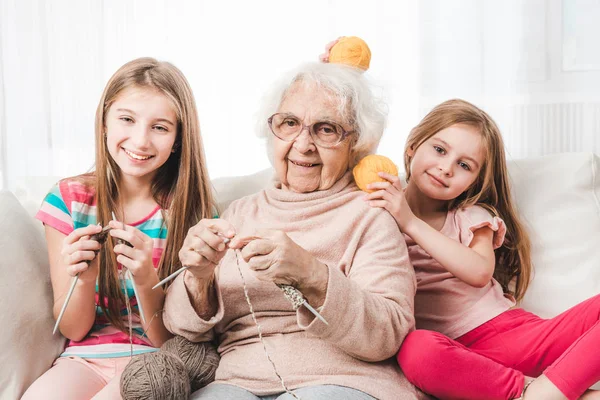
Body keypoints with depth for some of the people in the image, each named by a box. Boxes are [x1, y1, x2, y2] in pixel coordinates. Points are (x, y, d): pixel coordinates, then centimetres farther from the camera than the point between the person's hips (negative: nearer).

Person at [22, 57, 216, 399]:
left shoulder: (192, 210, -7)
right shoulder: (68, 200, -4)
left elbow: (169, 338, -6)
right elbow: (73, 329, 0)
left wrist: (146, 280, -26)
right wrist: (84, 278, -21)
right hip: (85, 358, 1)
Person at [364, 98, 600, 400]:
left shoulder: (472, 216, 10)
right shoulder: (379, 213, 9)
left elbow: (480, 272, -12)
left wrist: (411, 222, -17)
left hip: (510, 328, 2)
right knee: (417, 349, -39)